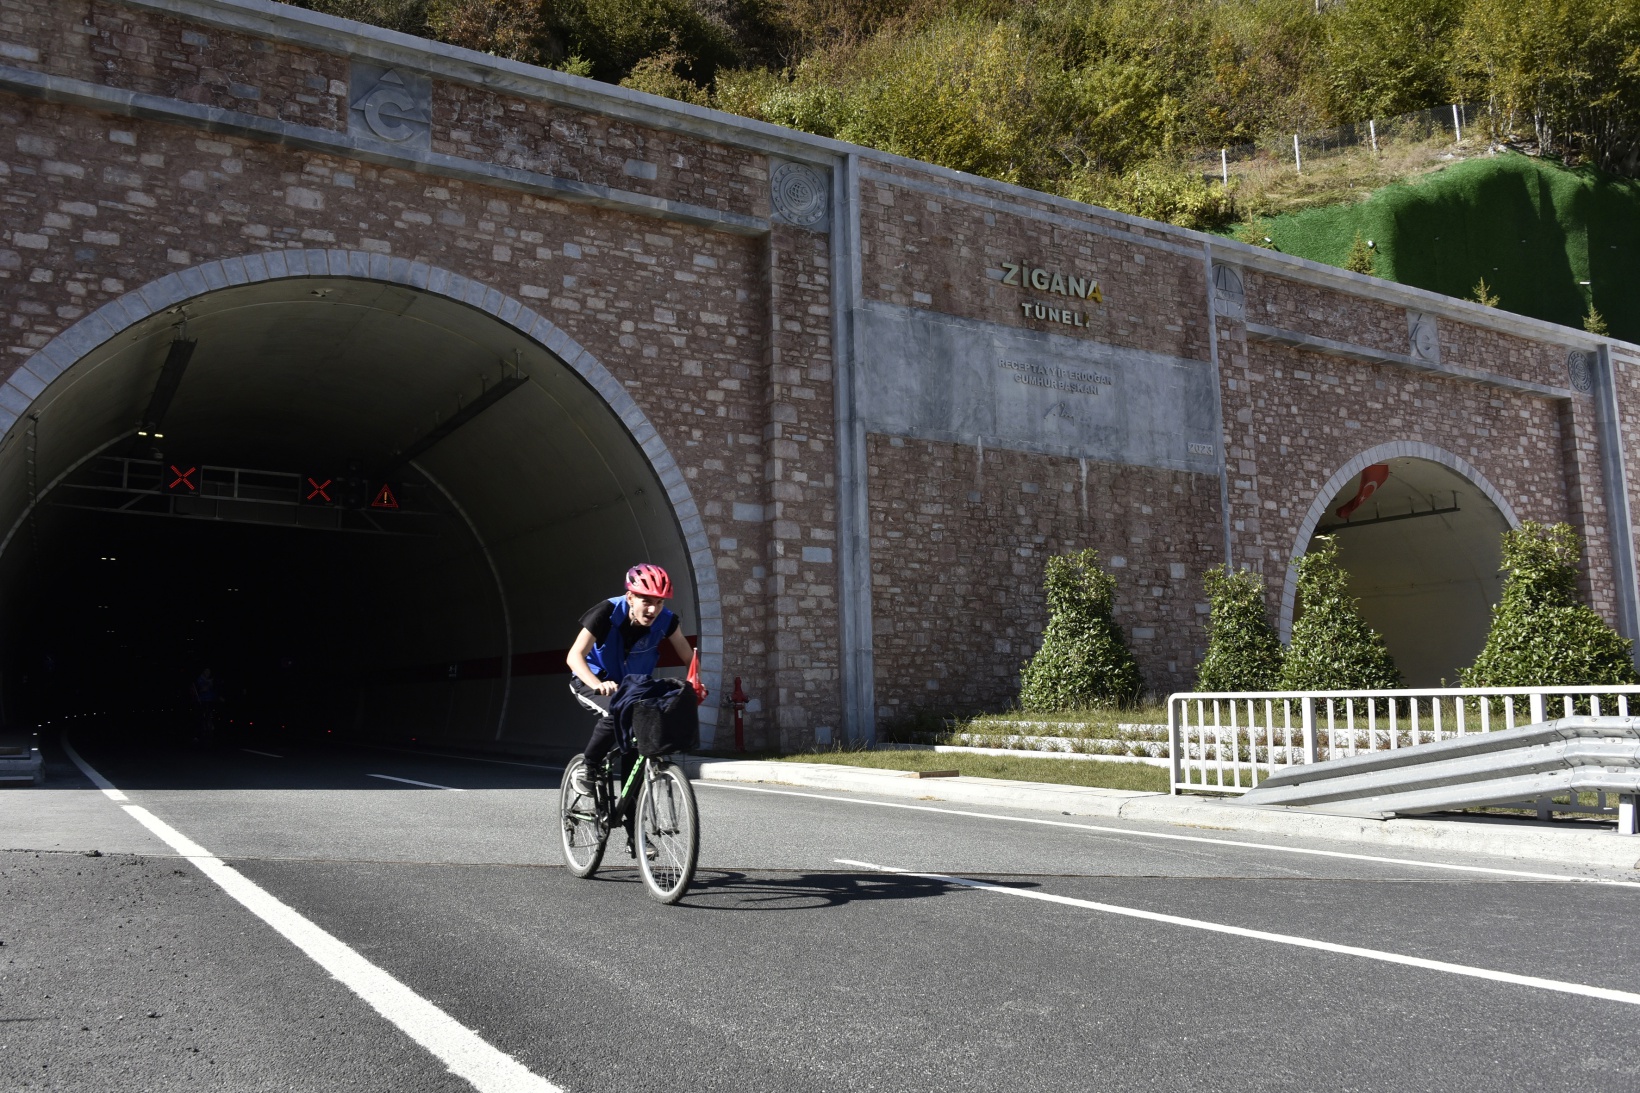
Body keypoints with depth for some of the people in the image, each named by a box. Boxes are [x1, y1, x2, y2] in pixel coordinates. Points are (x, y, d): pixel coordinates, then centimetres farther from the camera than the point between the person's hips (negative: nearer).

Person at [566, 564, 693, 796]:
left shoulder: (666, 620, -19)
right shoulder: (607, 613, -29)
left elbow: (688, 658, -9)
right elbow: (574, 656, -34)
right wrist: (599, 685, -51)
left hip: (633, 687, 4)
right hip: (592, 683, -4)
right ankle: (586, 770, -13)